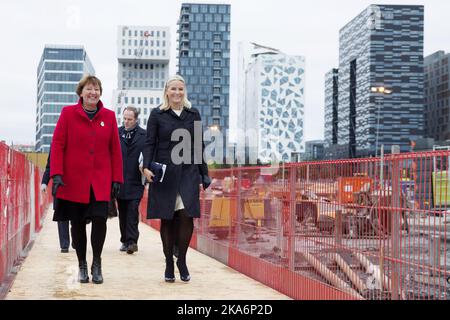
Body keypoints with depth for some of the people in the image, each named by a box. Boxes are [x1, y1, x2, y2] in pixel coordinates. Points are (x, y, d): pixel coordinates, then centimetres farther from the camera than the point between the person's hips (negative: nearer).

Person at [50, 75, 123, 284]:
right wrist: (56, 174, -9)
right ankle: (82, 265, 22)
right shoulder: (68, 113, 1)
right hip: (74, 180, 0)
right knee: (77, 224, 6)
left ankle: (96, 263, 6)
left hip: (101, 181, 1)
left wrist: (117, 178, 3)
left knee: (99, 219, -13)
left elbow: (115, 149, 7)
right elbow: (57, 145, -1)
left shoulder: (109, 116, 6)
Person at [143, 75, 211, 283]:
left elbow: (199, 146, 12)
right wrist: (147, 167, -13)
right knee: (167, 219, 2)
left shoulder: (193, 114, 11)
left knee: (187, 216, -10)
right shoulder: (157, 115, 5)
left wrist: (204, 174, 9)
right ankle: (169, 264, 11)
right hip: (164, 172, -1)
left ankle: (182, 260, 6)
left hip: (188, 172, 1)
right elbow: (149, 143, 2)